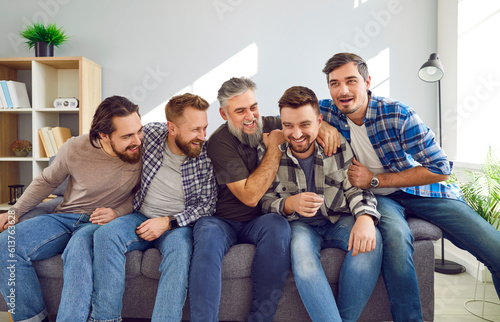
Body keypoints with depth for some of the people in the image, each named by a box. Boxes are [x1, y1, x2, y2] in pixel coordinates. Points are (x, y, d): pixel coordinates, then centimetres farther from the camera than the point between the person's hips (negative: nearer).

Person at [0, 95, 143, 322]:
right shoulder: (74, 149, -10)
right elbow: (46, 181, 10)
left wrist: (118, 213, -12)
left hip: (102, 223, -3)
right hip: (65, 218, 4)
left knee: (79, 249, -35)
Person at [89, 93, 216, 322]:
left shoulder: (206, 156, -10)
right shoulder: (150, 133, -6)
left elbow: (207, 204, -6)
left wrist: (168, 222, -16)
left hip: (178, 225, -2)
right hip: (141, 217, 3)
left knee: (179, 248, -34)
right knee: (106, 235, -24)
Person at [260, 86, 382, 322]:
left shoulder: (338, 145, -2)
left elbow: (356, 188, -1)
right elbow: (265, 202, -6)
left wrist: (365, 217, -23)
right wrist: (291, 204, -29)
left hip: (338, 220, 2)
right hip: (298, 224, -2)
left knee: (370, 240, -27)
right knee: (301, 249, -35)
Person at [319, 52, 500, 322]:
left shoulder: (398, 115, -18)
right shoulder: (329, 112, -10)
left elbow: (440, 169, -15)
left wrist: (374, 180, -19)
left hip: (420, 189, 1)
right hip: (379, 198, 0)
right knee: (395, 235, -36)